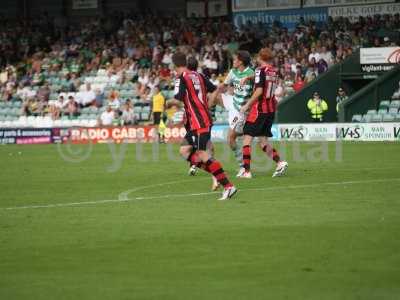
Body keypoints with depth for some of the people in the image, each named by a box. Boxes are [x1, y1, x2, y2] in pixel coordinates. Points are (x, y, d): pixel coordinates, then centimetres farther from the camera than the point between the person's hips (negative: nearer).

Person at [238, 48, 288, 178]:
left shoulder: (261, 70, -12)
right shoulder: (274, 71, 9)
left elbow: (259, 91, -19)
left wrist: (247, 105, -13)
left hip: (259, 108, -7)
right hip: (271, 109, 7)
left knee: (247, 137, -1)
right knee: (262, 141, 14)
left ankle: (246, 170, -5)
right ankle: (280, 162, -2)